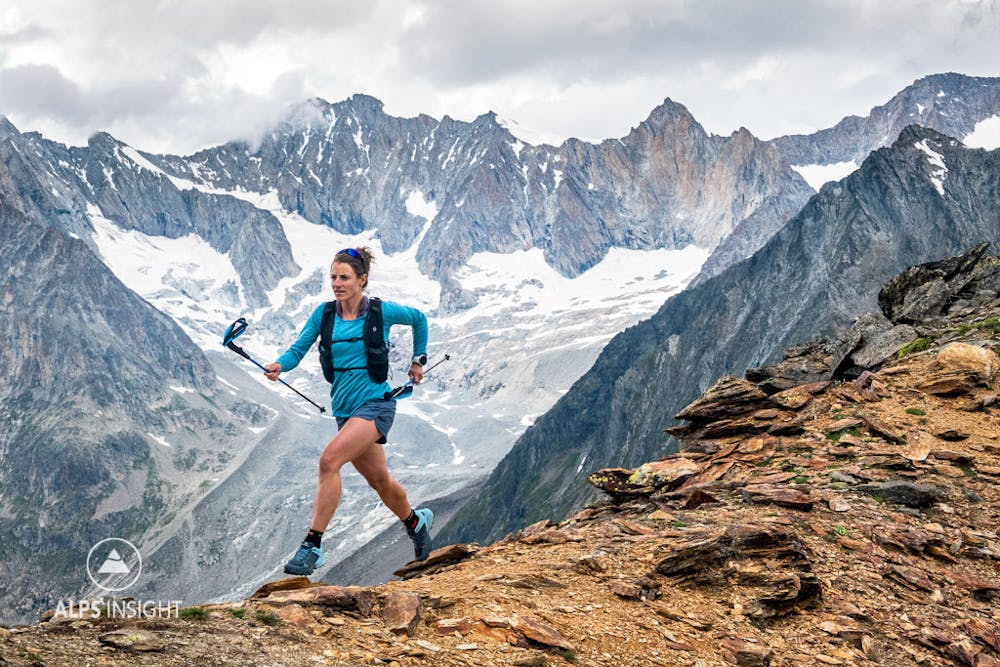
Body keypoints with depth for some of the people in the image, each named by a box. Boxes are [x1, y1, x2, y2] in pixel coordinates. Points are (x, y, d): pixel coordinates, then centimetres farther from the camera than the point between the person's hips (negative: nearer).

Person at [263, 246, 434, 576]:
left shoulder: (381, 311, -6)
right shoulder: (324, 313, 2)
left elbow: (418, 319, 12)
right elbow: (298, 349, -3)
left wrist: (418, 360, 15)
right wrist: (279, 365, -24)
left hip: (375, 404, -5)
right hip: (345, 409, 5)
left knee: (329, 460, -25)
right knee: (379, 480, 18)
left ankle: (312, 546, -21)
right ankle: (415, 521, 47)